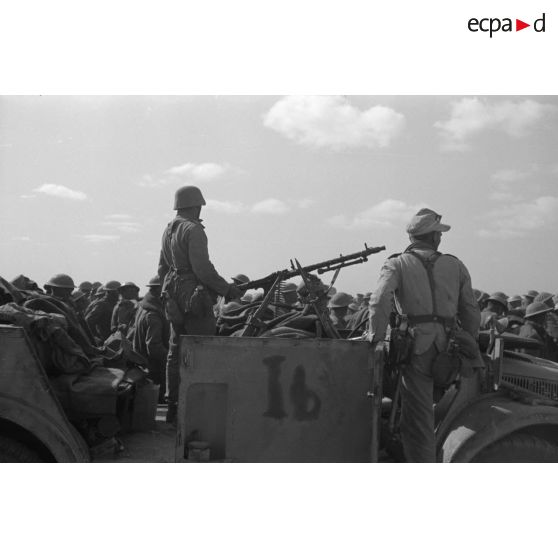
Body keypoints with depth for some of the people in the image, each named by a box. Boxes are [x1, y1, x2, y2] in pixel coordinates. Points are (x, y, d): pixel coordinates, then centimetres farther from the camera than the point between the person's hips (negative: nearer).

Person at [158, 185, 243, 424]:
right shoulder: (193, 229, -13)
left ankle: (173, 407, 20)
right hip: (195, 296, -9)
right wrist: (228, 289, -12)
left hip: (174, 300, 9)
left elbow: (162, 267, 20)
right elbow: (202, 268, -20)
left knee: (176, 352, 14)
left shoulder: (168, 230, 14)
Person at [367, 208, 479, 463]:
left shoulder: (397, 264, 4)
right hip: (447, 348, 3)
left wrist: (375, 338, -10)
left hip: (416, 346, -3)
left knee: (418, 418, 2)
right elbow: (471, 312, 13)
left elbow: (380, 300, -15)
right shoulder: (455, 266, 14)